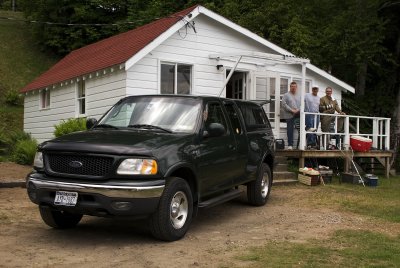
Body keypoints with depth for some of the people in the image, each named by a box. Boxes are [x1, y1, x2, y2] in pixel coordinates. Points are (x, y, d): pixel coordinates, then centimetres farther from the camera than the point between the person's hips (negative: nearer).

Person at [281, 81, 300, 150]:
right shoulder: (286, 95, 3)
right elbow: (284, 104, -8)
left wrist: (298, 110, -6)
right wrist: (292, 110, -15)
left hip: (297, 114, 3)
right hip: (289, 115, -3)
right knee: (290, 130, -2)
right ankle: (290, 145, 5)